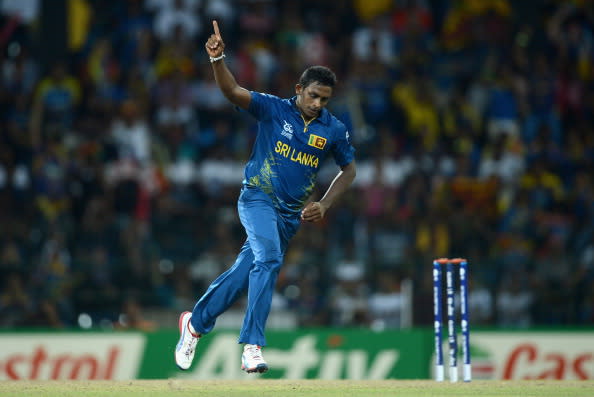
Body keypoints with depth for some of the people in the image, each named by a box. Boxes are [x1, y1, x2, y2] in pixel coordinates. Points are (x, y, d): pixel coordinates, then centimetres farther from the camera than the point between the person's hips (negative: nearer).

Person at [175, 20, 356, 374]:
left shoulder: (334, 130, 1)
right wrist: (218, 59, -37)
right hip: (258, 199, -4)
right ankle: (253, 346, -30)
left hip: (292, 213, 4)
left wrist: (323, 206, 2)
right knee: (268, 258, -28)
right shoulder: (274, 109, -6)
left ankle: (196, 323, 30)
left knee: (246, 273, 8)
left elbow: (349, 170, 14)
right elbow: (233, 91, -18)